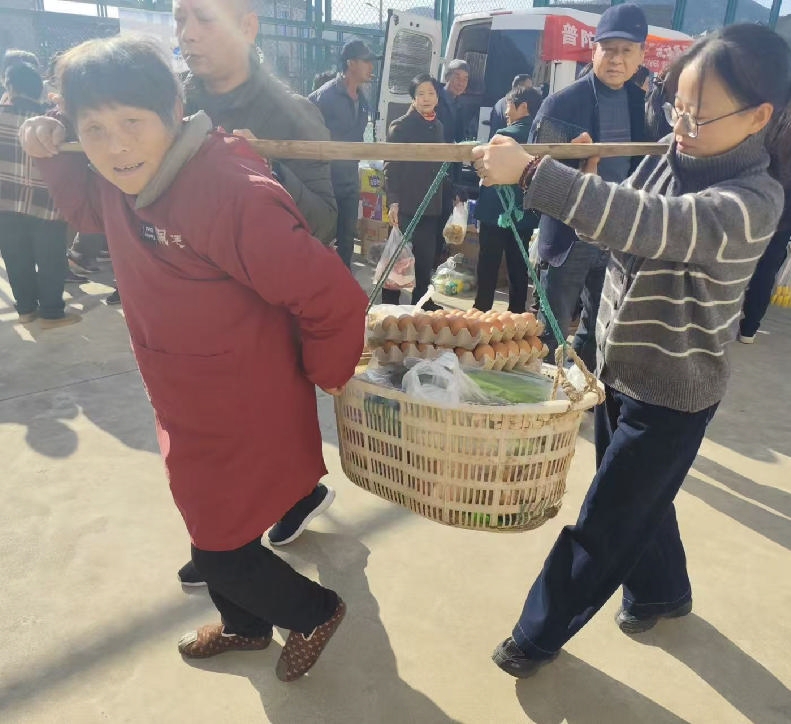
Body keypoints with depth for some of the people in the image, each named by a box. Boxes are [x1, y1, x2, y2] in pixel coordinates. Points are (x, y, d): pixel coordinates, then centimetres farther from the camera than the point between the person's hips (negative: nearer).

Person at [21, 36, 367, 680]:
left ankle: (314, 611, 39)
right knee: (211, 529, 26)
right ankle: (244, 625, 54)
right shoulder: (125, 180, -4)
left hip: (247, 420, -8)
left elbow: (333, 301, -29)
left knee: (221, 549, 9)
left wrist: (323, 376, -12)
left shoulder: (233, 194, -32)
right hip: (189, 412, 8)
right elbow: (94, 210, 22)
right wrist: (51, 157, 3)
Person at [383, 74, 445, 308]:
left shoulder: (438, 126, 13)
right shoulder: (400, 126, -6)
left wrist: (445, 198, 14)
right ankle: (389, 303, 8)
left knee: (426, 256, 10)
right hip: (407, 203, -6)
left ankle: (421, 300, 23)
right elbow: (391, 166, -11)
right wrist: (393, 201, -20)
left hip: (431, 203, 6)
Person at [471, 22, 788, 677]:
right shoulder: (671, 156, -2)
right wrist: (584, 182, -10)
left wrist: (530, 172, -47)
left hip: (672, 391, -7)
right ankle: (662, 592, 53)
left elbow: (646, 225, -43)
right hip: (620, 364, 7)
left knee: (604, 523, 7)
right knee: (637, 496, 25)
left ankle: (541, 632, 28)